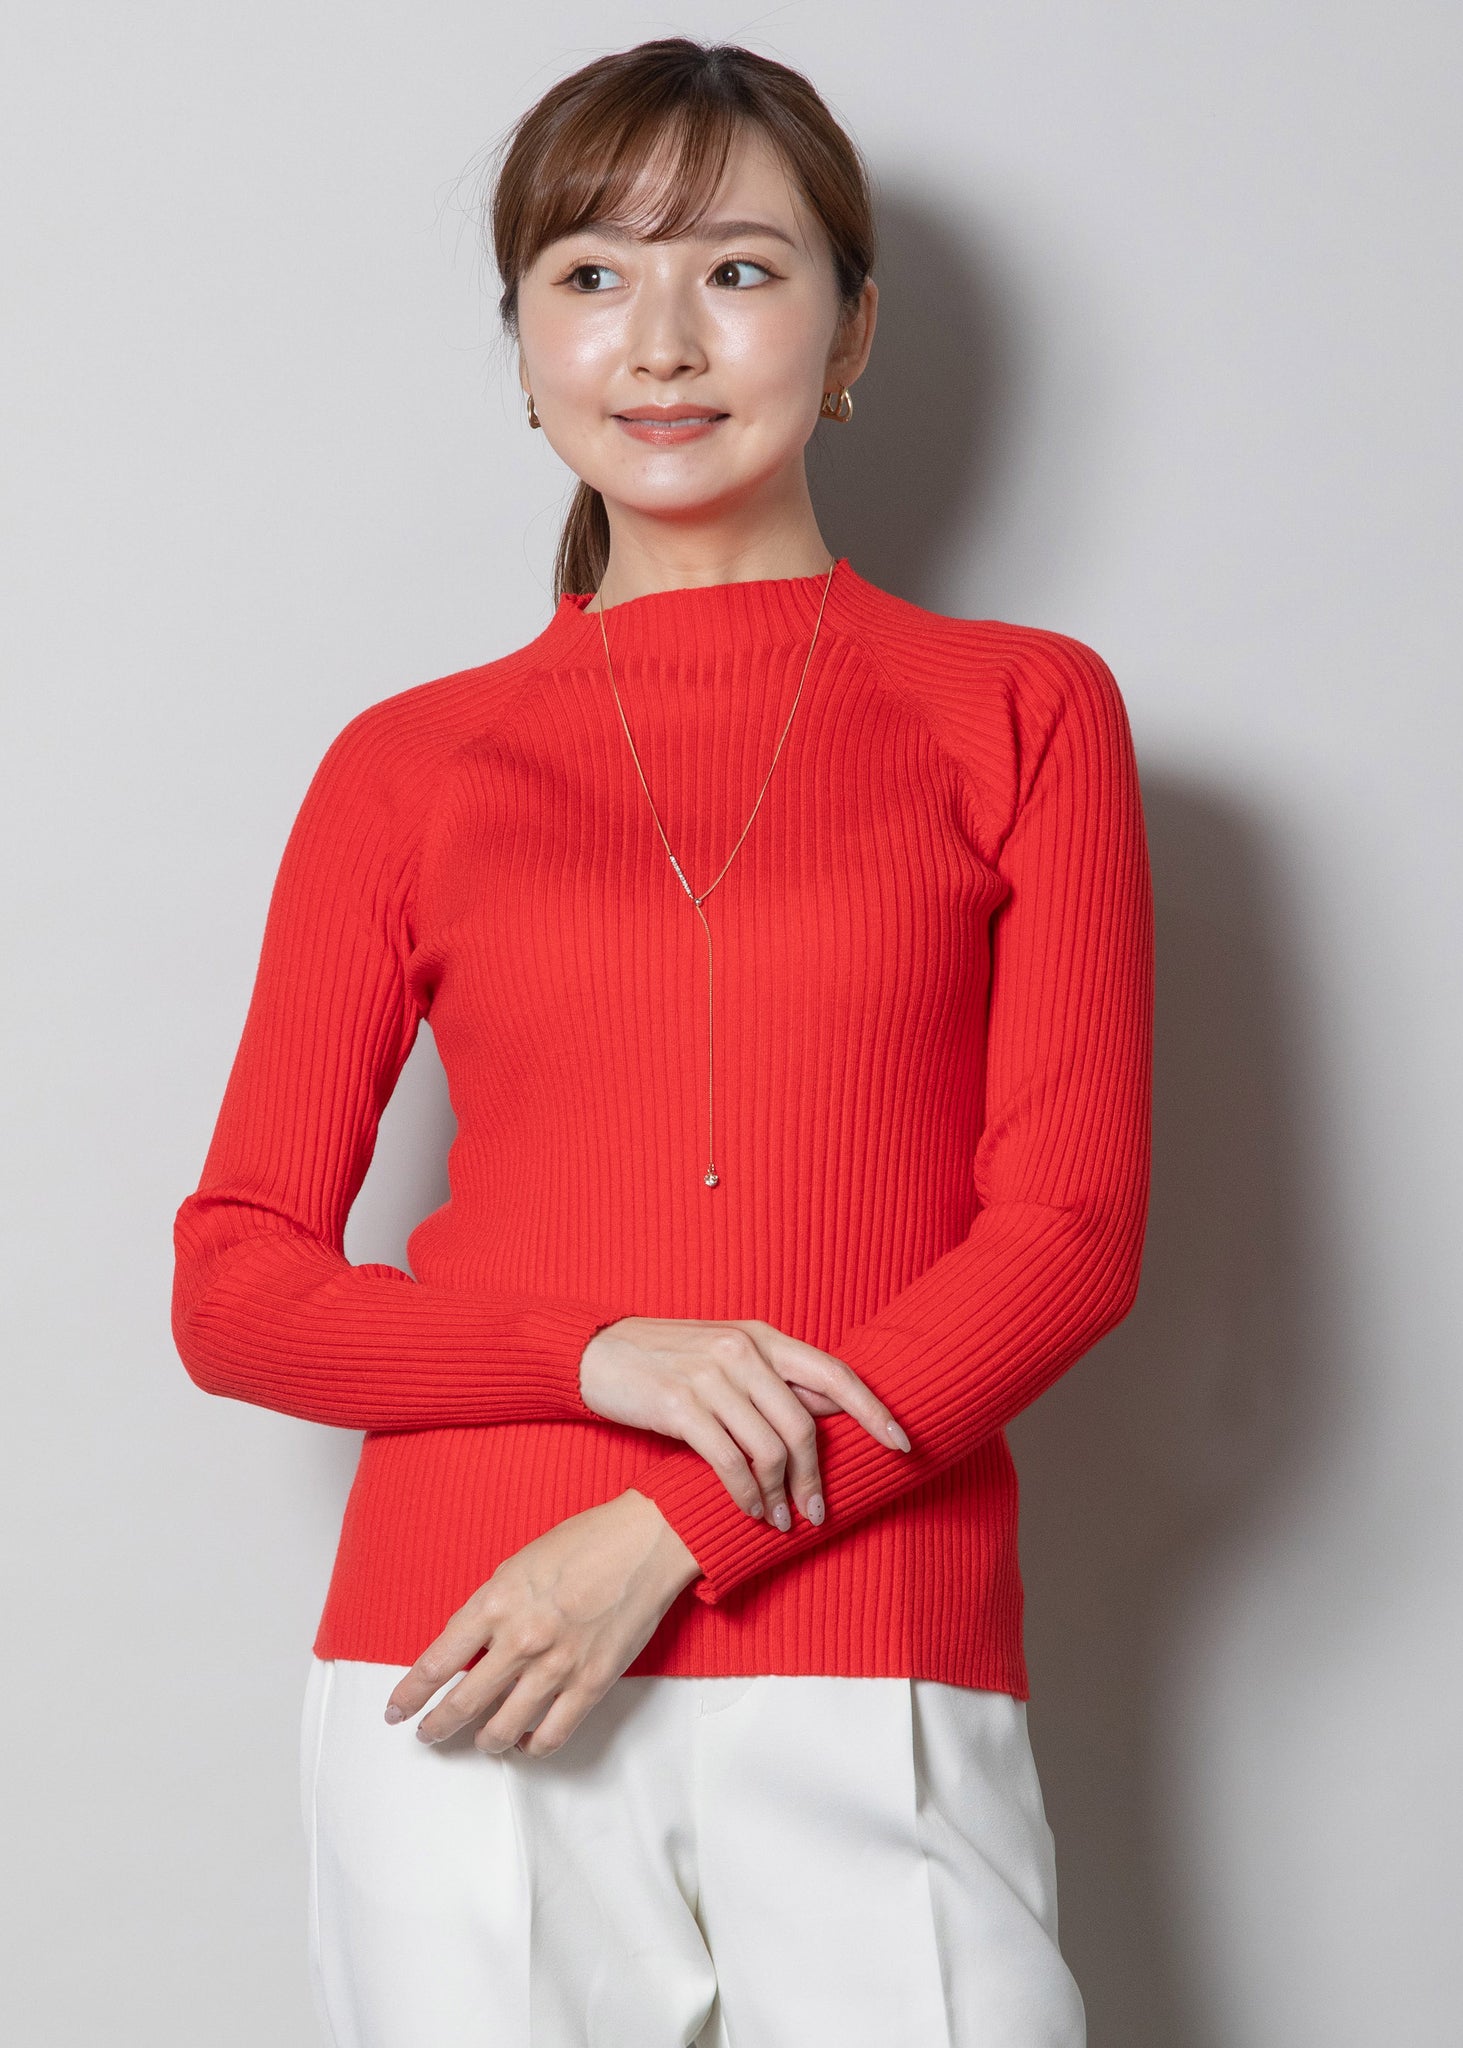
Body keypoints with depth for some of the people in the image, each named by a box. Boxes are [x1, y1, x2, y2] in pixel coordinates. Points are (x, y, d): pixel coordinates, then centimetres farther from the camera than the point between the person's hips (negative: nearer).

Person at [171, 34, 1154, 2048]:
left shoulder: (1020, 710, 9)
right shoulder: (410, 768, 11)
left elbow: (1073, 1228, 1)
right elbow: (233, 1287, 7)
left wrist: (670, 1536, -9)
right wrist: (601, 1352, -11)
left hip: (870, 1686, -1)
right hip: (456, 1680, 1)